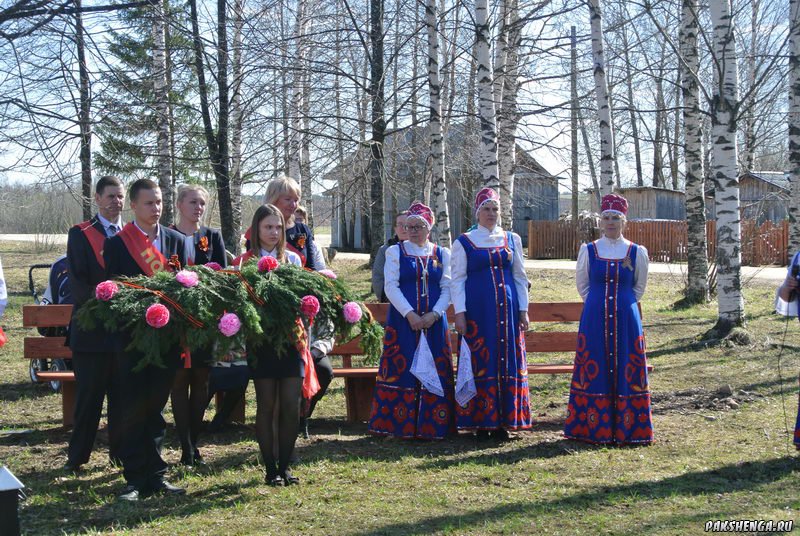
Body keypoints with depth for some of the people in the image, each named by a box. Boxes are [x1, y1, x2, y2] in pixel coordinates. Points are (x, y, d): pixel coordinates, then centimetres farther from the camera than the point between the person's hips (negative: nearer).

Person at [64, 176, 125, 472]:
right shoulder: (81, 234, 1)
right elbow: (76, 280, -7)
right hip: (92, 327, -3)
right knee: (89, 395, 2)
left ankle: (121, 452, 18)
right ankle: (77, 456, 11)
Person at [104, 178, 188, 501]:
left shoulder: (176, 241, 8)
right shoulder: (117, 243, -1)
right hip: (132, 337, -3)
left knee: (157, 407, 10)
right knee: (133, 410, -1)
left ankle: (156, 476, 17)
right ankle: (136, 479, 6)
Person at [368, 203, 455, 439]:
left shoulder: (442, 254, 10)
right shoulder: (395, 251, 6)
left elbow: (447, 288, 4)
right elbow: (391, 287, -3)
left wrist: (434, 314, -12)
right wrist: (410, 314, -15)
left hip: (434, 321, 2)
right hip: (402, 320, -1)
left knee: (434, 372, 1)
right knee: (402, 369, -4)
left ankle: (432, 425, 6)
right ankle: (402, 424, 0)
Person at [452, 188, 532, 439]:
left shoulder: (512, 239, 11)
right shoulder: (464, 242, 3)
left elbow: (520, 277, 12)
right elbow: (458, 279, 1)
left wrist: (523, 310, 6)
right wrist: (459, 313, -8)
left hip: (507, 309, 3)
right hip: (477, 310, -3)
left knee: (508, 362, 3)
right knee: (480, 363, -2)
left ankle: (503, 421, 11)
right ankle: (481, 421, 6)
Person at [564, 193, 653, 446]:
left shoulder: (637, 252, 1)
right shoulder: (588, 250, 2)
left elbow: (640, 286, 14)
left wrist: (622, 303, 8)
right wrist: (598, 303, 9)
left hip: (626, 318, 0)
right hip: (594, 319, 0)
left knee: (626, 370, 1)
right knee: (594, 371, 2)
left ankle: (626, 428, 10)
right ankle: (594, 428, 10)